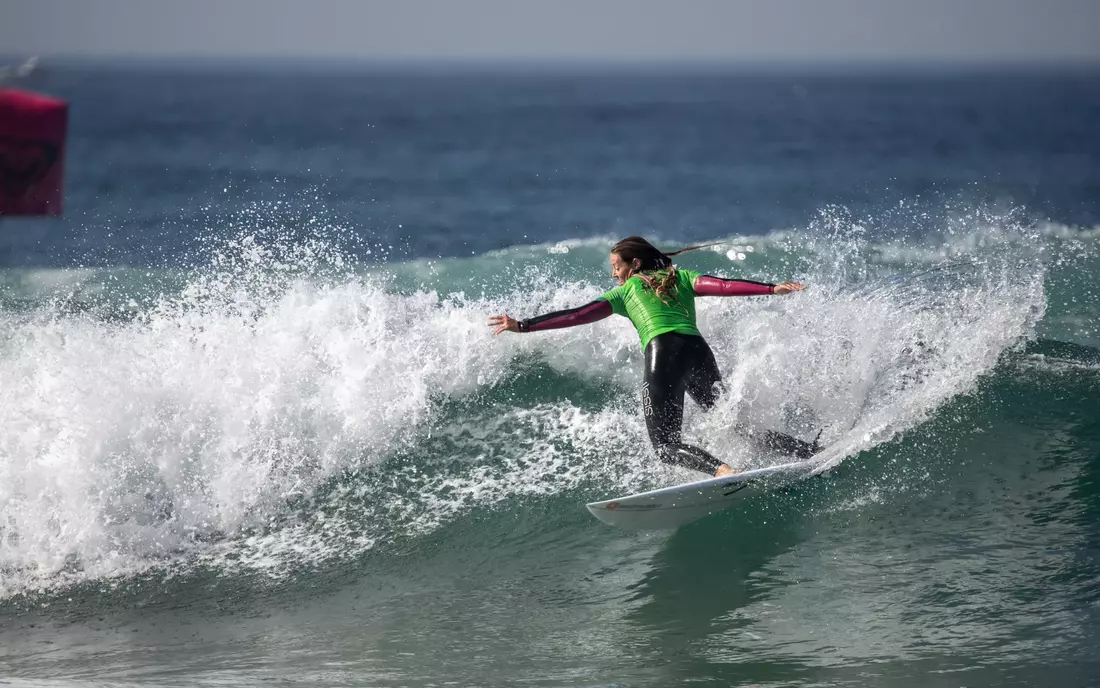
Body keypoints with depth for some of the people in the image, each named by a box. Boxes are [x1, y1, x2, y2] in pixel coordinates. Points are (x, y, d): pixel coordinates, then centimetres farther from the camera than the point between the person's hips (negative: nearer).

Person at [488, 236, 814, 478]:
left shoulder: (624, 291, 19)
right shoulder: (681, 278, 26)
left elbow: (576, 316, 13)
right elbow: (725, 286, 9)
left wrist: (523, 326, 14)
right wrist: (772, 289, 0)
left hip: (664, 353, -5)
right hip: (699, 352, 5)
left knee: (666, 445, -1)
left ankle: (721, 469, -32)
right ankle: (810, 451, -1)